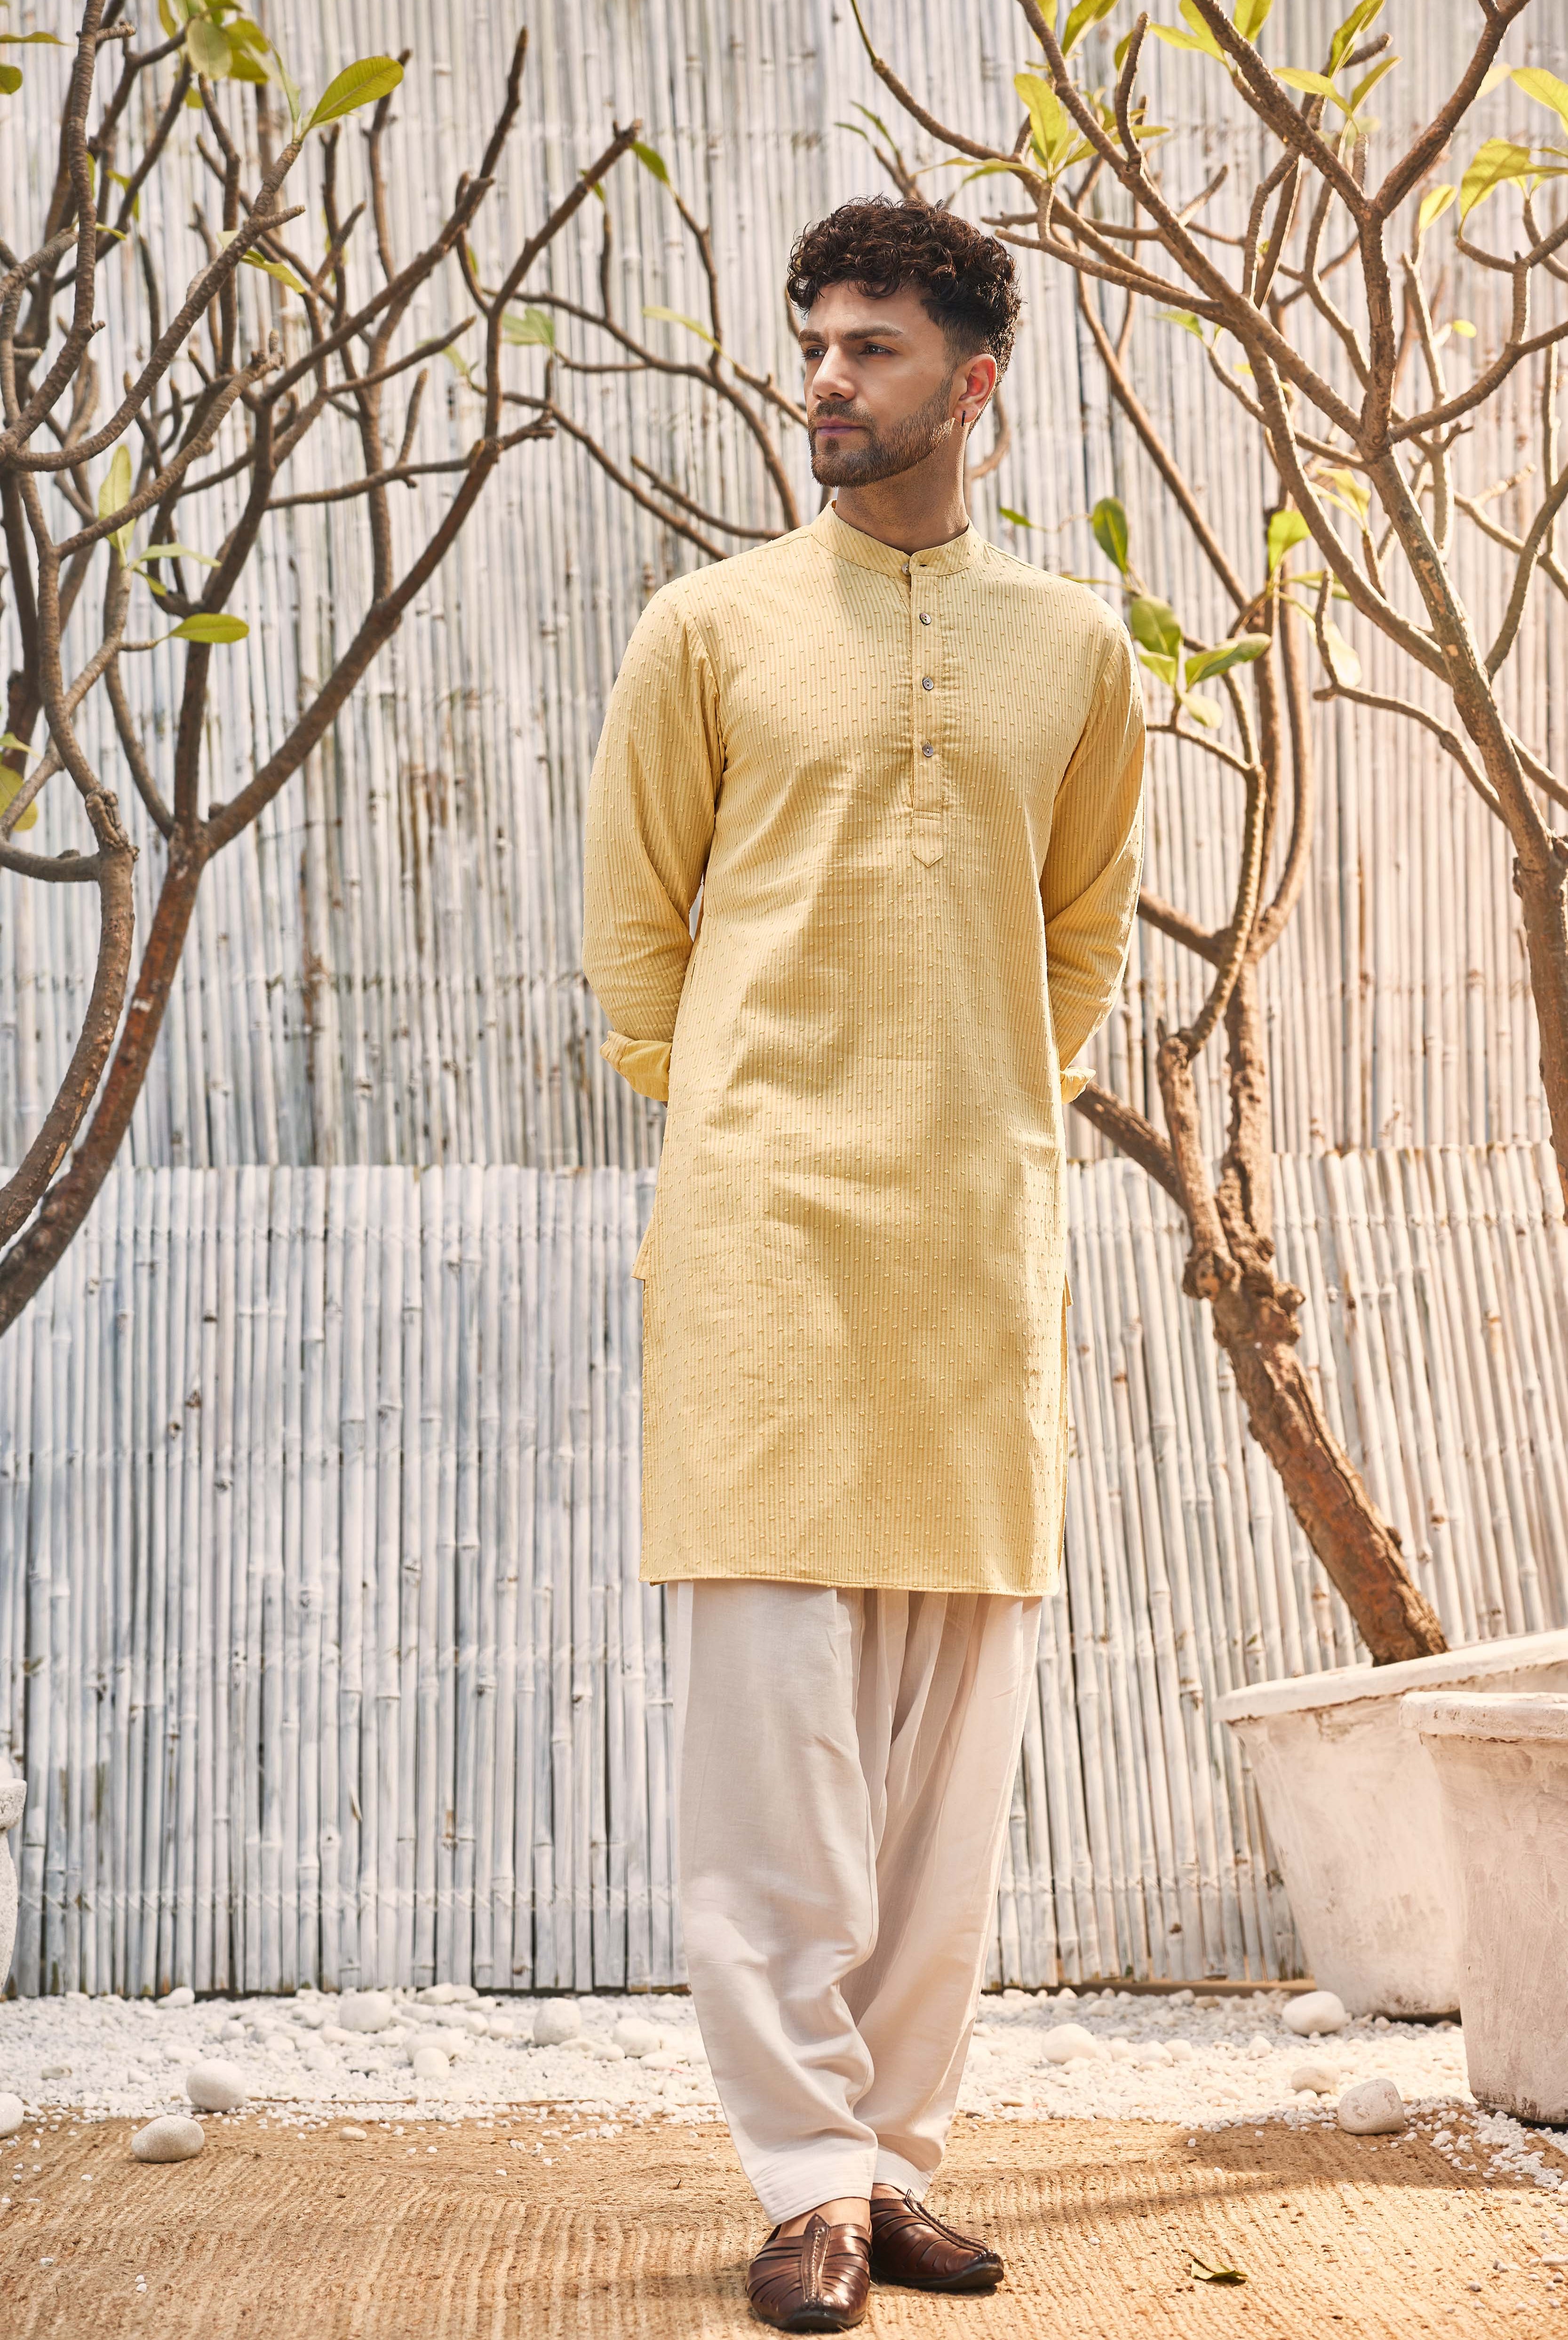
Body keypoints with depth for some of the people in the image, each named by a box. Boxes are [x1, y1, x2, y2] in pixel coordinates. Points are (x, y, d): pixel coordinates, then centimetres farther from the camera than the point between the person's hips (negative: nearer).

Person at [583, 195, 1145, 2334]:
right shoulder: (712, 626, 6)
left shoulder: (1076, 649, 11)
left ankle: (899, 2149, 13)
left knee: (955, 1712, 4)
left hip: (985, 1232, 2)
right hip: (768, 1217, -2)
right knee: (772, 1692, -6)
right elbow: (632, 914, 11)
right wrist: (730, 1133, 10)